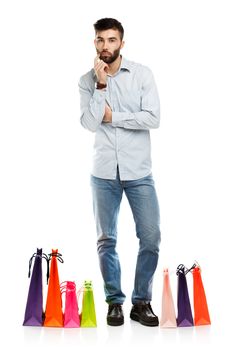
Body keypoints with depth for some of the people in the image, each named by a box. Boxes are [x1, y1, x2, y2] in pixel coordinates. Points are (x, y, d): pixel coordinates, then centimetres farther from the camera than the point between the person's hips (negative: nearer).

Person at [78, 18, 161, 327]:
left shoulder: (142, 74, -1)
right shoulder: (87, 81, 3)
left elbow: (153, 118, -11)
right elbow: (90, 123, -10)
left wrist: (112, 116, -9)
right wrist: (101, 85, -14)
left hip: (139, 171, -1)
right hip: (104, 172, 1)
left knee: (151, 238, -1)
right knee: (106, 240, 6)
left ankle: (142, 301, 15)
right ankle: (114, 301, 20)